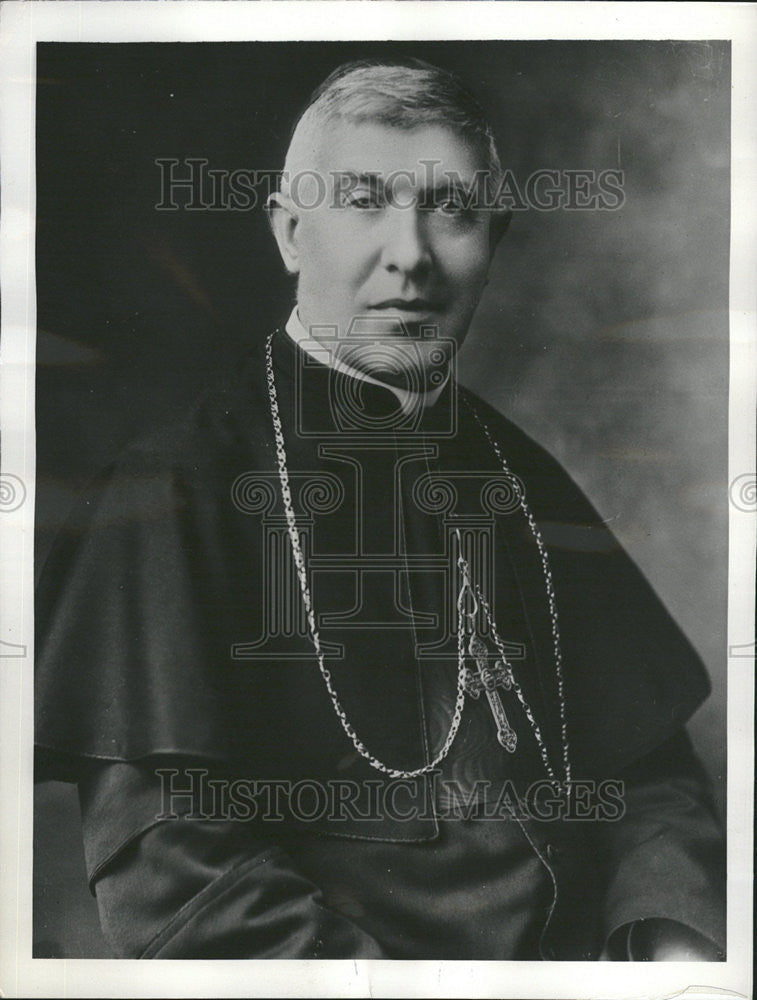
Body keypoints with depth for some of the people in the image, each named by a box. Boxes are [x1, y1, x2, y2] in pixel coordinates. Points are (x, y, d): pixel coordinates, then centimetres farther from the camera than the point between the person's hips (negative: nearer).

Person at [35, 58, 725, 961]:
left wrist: (673, 936, -6)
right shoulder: (177, 490, -9)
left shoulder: (525, 480, 9)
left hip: (581, 952, 4)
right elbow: (165, 868, -13)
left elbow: (648, 762, 11)